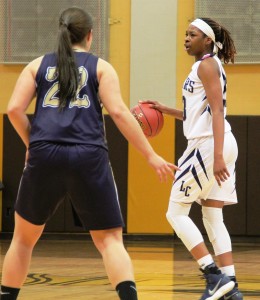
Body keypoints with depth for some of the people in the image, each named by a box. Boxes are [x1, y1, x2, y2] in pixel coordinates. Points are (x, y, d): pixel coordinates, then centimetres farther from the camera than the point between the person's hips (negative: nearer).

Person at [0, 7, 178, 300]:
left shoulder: (38, 65, 16)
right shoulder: (100, 67, 11)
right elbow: (118, 112, -1)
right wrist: (151, 157, 1)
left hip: (44, 155, 1)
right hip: (88, 157, -1)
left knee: (24, 237, 20)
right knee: (110, 240, 1)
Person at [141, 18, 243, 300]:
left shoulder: (207, 65, -8)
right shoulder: (206, 67, 22)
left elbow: (217, 111, -18)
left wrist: (217, 156, -25)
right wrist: (166, 110, 22)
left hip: (208, 145, -10)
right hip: (218, 147, 10)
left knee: (176, 213, -5)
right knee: (212, 218, 7)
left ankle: (215, 276, -13)